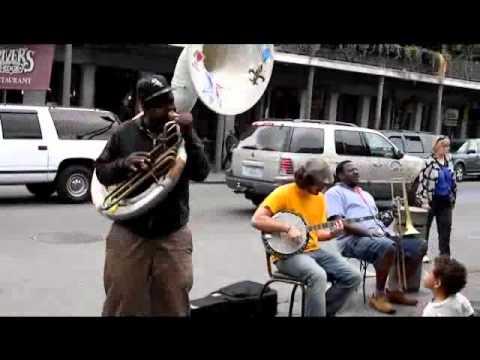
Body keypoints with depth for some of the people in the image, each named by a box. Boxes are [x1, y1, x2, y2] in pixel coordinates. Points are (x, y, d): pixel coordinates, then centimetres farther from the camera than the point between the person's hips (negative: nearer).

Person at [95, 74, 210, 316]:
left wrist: (188, 135, -19)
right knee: (122, 304, 10)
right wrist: (123, 164, -15)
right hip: (128, 234, 0)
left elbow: (201, 173, -9)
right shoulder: (124, 133, 0)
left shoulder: (182, 132, 1)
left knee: (174, 305, 11)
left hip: (173, 236, 1)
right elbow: (101, 172, 5)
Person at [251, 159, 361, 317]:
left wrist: (331, 233, -7)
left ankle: (320, 310, 6)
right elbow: (257, 220, -20)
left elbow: (317, 232, 14)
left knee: (353, 277, -7)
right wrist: (288, 228, -25)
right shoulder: (284, 193, -12)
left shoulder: (319, 197, 9)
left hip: (314, 250, 7)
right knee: (318, 276, -35)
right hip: (287, 254, -7)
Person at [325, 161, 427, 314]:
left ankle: (395, 290, 5)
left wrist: (385, 231, 3)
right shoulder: (335, 192, 1)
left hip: (380, 237, 9)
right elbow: (339, 223, -12)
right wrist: (368, 232, -21)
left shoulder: (366, 194, 29)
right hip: (354, 239, -9)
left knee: (419, 246, -1)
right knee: (387, 246, -38)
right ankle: (379, 295, -19)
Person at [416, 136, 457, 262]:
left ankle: (445, 254, 12)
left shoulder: (449, 161, 5)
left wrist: (453, 198, 13)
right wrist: (423, 201, -17)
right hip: (432, 200, -5)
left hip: (445, 200, 5)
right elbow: (422, 182, -15)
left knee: (446, 227, 5)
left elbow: (453, 180, 14)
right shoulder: (430, 162, -16)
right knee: (425, 226, 9)